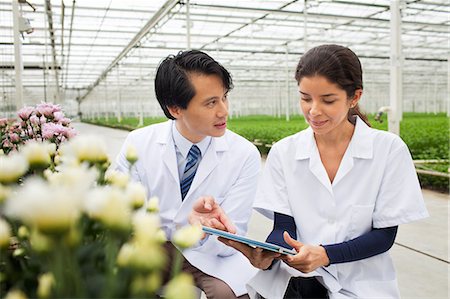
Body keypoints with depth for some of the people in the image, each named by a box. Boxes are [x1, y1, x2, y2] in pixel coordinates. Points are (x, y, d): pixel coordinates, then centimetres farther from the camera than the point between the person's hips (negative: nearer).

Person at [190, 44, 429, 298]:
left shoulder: (389, 150, -5)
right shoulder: (284, 153, 0)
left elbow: (385, 235, -4)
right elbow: (283, 227, -1)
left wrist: (324, 254, -21)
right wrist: (266, 255, -25)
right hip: (298, 278, 0)